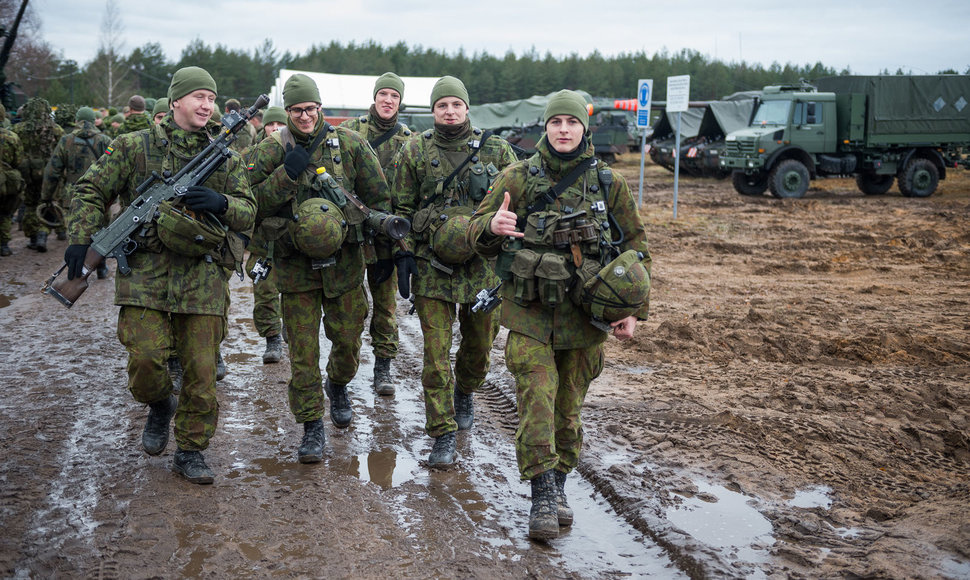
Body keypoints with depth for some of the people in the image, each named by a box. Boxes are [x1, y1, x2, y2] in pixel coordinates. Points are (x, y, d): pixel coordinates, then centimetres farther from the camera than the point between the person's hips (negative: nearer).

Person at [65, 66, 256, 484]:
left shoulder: (224, 156, 11)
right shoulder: (135, 146, 5)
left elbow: (248, 213, 8)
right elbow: (91, 190, 8)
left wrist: (221, 203, -14)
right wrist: (80, 239, -5)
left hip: (202, 276, 2)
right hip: (145, 272, -1)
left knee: (201, 370, 1)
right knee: (146, 358, -11)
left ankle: (190, 451, 17)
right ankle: (160, 406, 24)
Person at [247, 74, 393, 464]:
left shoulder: (349, 144, 0)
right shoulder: (271, 151, -1)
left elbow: (378, 197, 7)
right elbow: (252, 204, -8)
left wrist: (384, 249, 7)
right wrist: (287, 174, -19)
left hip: (344, 261, 1)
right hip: (295, 266, -1)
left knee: (348, 339, 11)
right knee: (303, 349, 0)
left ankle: (338, 386, 44)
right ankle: (312, 427, 11)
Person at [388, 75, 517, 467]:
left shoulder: (496, 150, 3)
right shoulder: (414, 152, 2)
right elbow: (401, 209, 5)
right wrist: (402, 255, -3)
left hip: (483, 264, 1)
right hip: (432, 267, -1)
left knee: (480, 344, 14)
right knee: (436, 353, -4)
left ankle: (464, 394, 46)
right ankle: (443, 435, 5)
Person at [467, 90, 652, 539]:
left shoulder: (609, 184, 4)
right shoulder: (517, 178, 0)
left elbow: (636, 247, 11)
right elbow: (476, 233, 2)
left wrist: (634, 311, 3)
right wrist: (493, 226, -24)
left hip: (584, 315, 2)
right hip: (529, 313, -1)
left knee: (569, 406, 10)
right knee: (536, 401, -11)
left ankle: (559, 488, 26)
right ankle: (542, 498, -7)